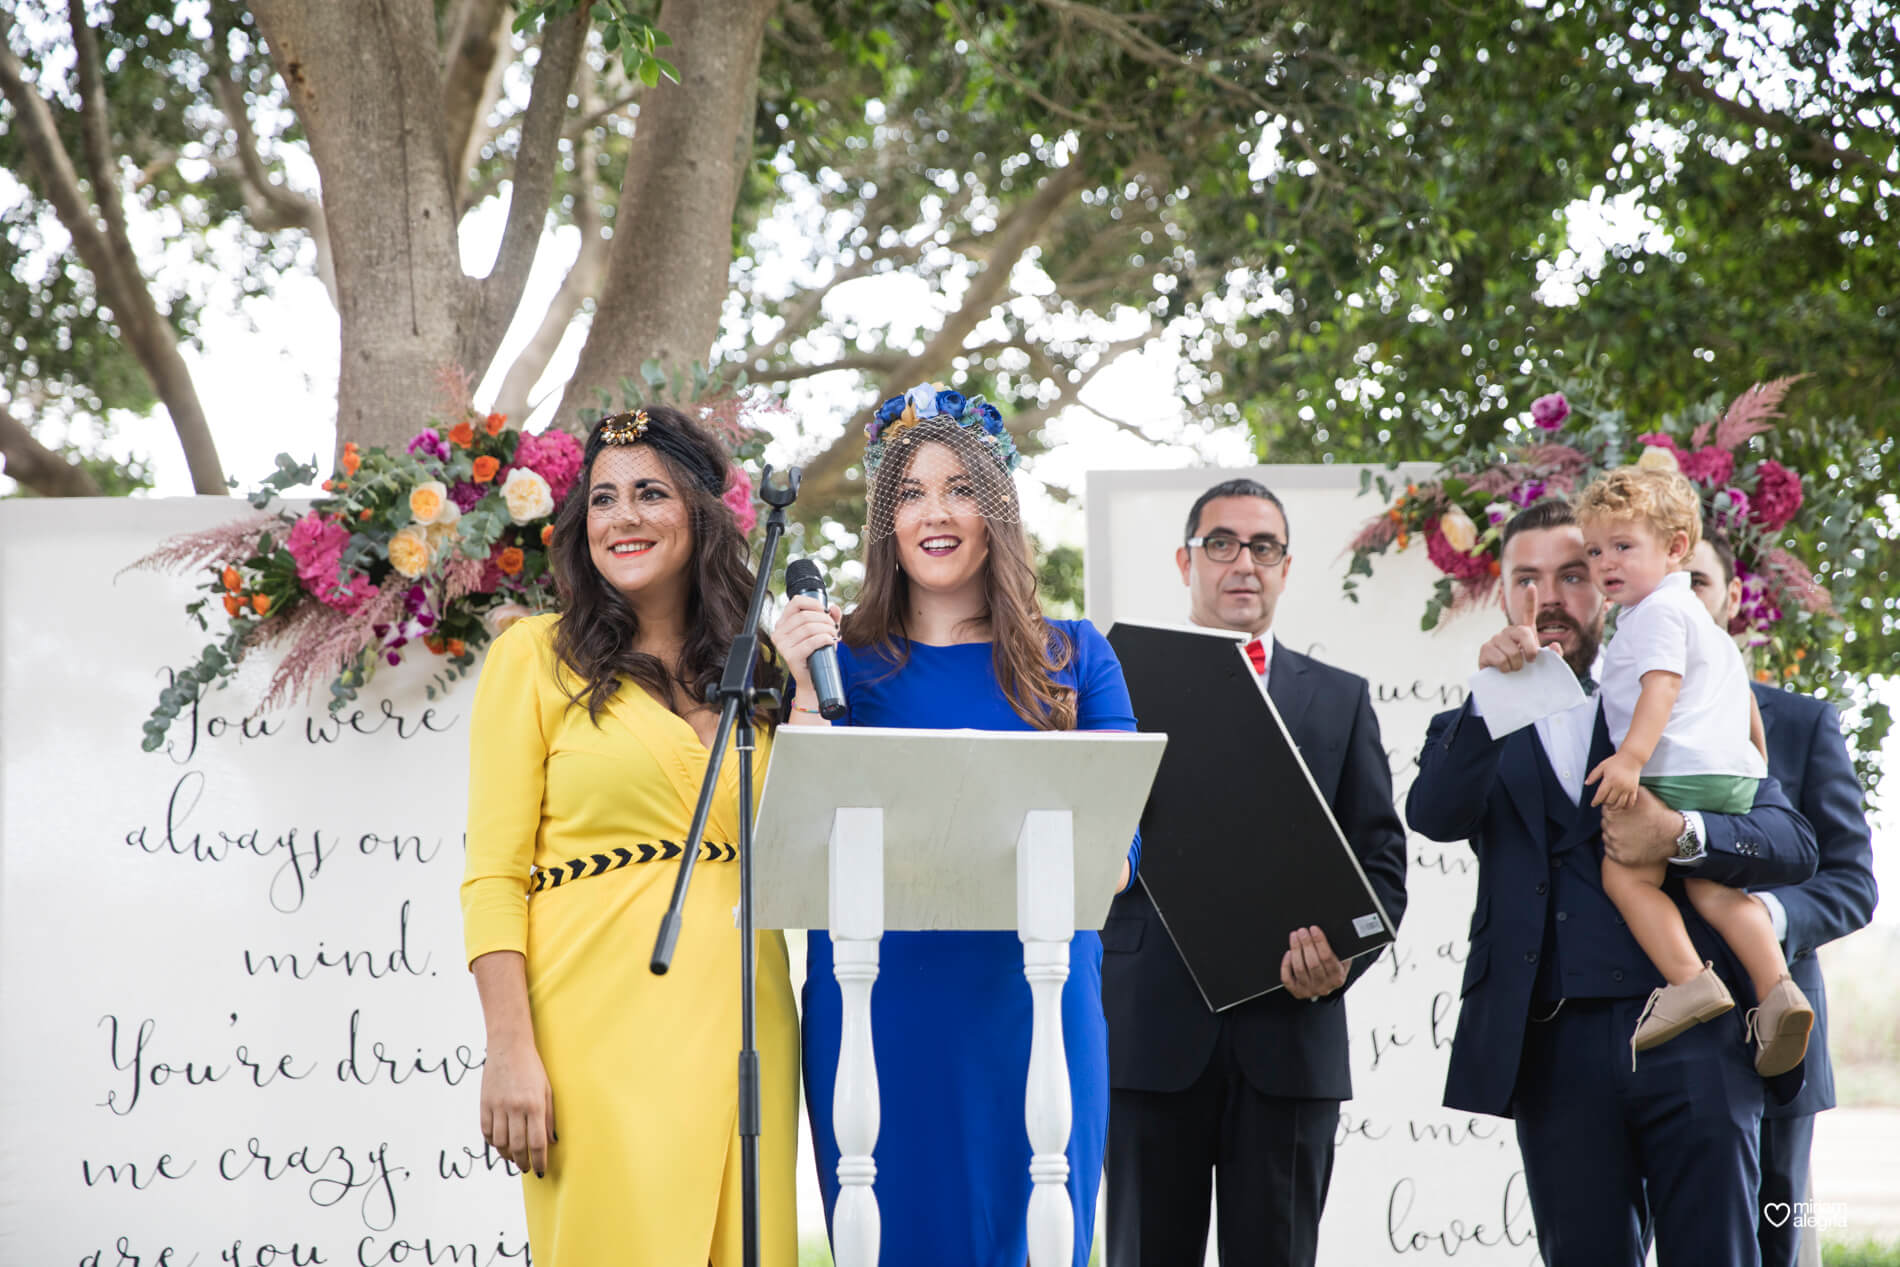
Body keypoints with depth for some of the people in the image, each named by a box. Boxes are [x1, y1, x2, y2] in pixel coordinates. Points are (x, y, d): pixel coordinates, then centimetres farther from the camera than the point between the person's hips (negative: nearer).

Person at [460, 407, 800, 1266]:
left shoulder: (751, 670, 16)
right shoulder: (538, 655, 5)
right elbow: (493, 879, -2)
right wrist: (510, 1053, -13)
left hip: (735, 1027, 4)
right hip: (603, 1028, -4)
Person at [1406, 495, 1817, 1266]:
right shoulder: (1475, 731, 17)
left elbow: (1794, 844, 6)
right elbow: (1433, 817, -6)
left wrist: (1684, 834, -13)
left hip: (1691, 1035, -1)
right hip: (1558, 1049, 1)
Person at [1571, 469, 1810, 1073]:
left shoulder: (1658, 611, -4)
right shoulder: (1698, 616, 28)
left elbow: (1663, 684, -18)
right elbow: (1740, 685, 37)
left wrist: (1631, 756, -28)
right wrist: (1757, 758, 46)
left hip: (1679, 769, -10)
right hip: (1733, 775, 10)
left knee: (1627, 874, -7)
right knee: (1713, 886, 5)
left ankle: (1690, 980, -20)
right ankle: (1776, 989, -12)